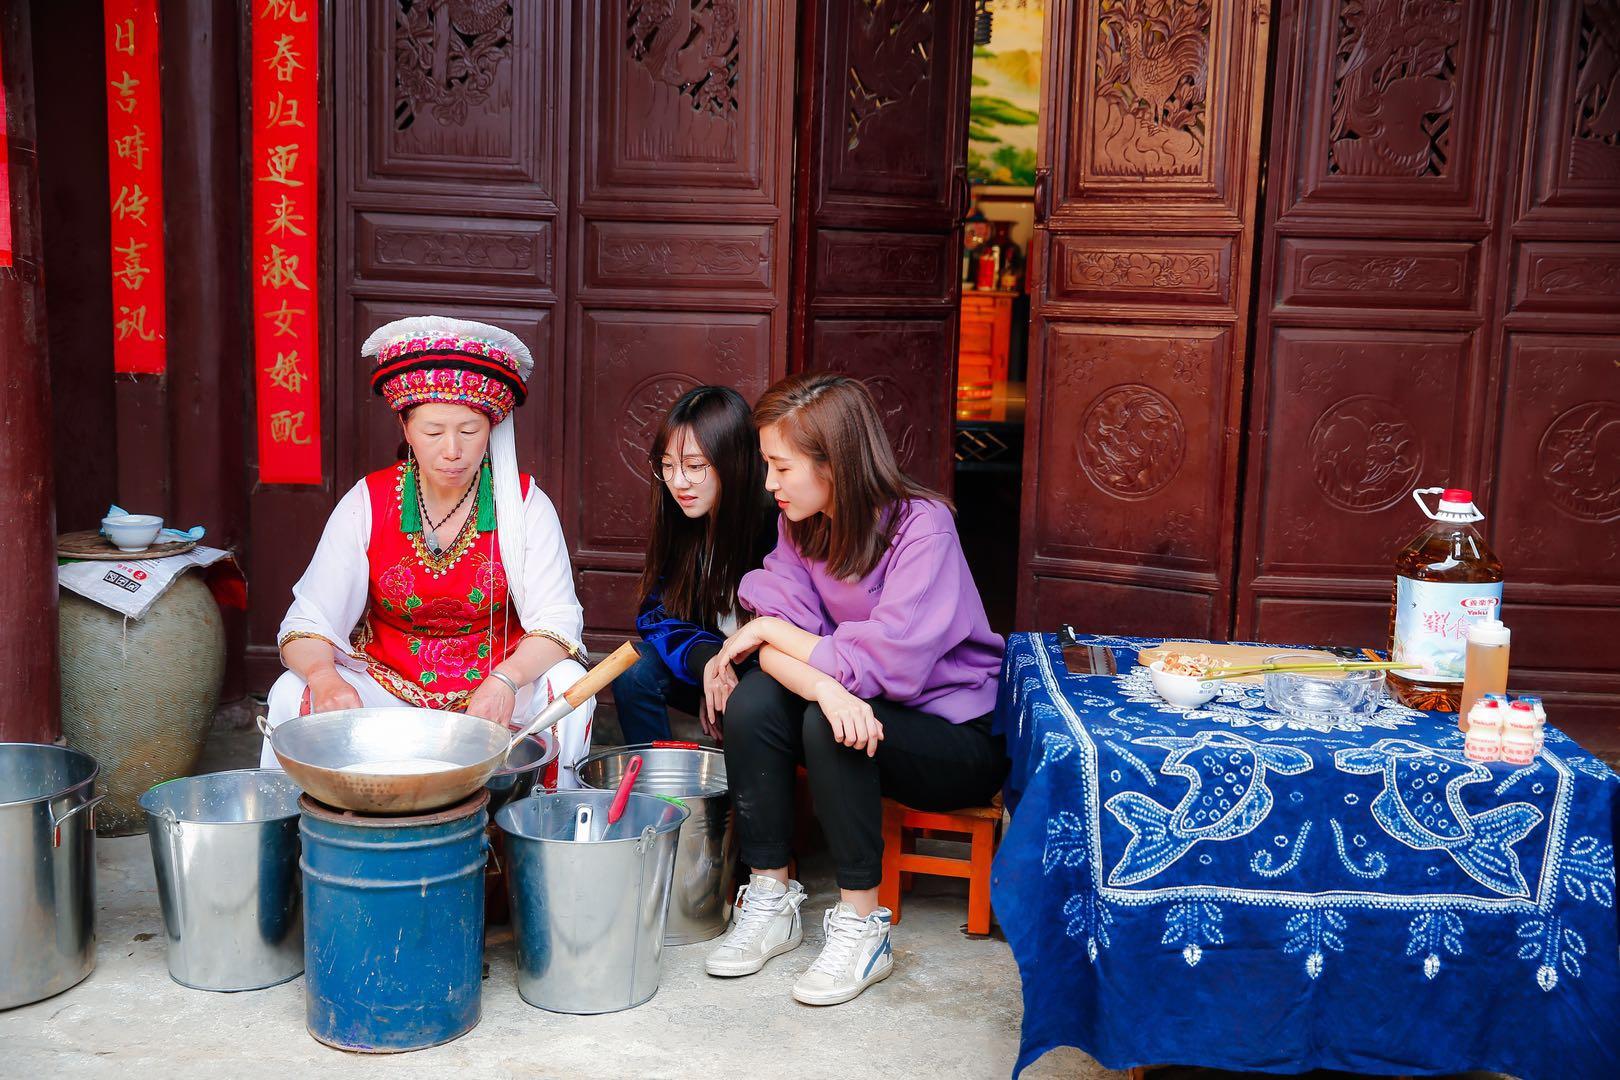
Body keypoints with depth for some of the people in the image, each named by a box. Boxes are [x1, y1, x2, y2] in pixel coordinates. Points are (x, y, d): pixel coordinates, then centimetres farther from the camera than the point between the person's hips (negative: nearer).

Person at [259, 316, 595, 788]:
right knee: (294, 694, -24)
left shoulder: (525, 505, -8)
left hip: (495, 683, 0)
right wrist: (324, 677, -33)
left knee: (567, 687, -28)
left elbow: (556, 621, -13)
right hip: (386, 682, 1)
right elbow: (308, 623, -9)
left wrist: (505, 680, -35)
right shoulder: (367, 503, -6)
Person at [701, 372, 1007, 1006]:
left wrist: (770, 631, -19)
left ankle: (861, 929, -18)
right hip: (860, 711, 6)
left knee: (831, 726, -32)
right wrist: (822, 684, -35)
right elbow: (775, 640, -12)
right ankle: (771, 899, -8)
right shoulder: (800, 528, -1)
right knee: (750, 699, -20)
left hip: (960, 738, -6)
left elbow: (887, 663, -32)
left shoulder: (922, 528, -22)